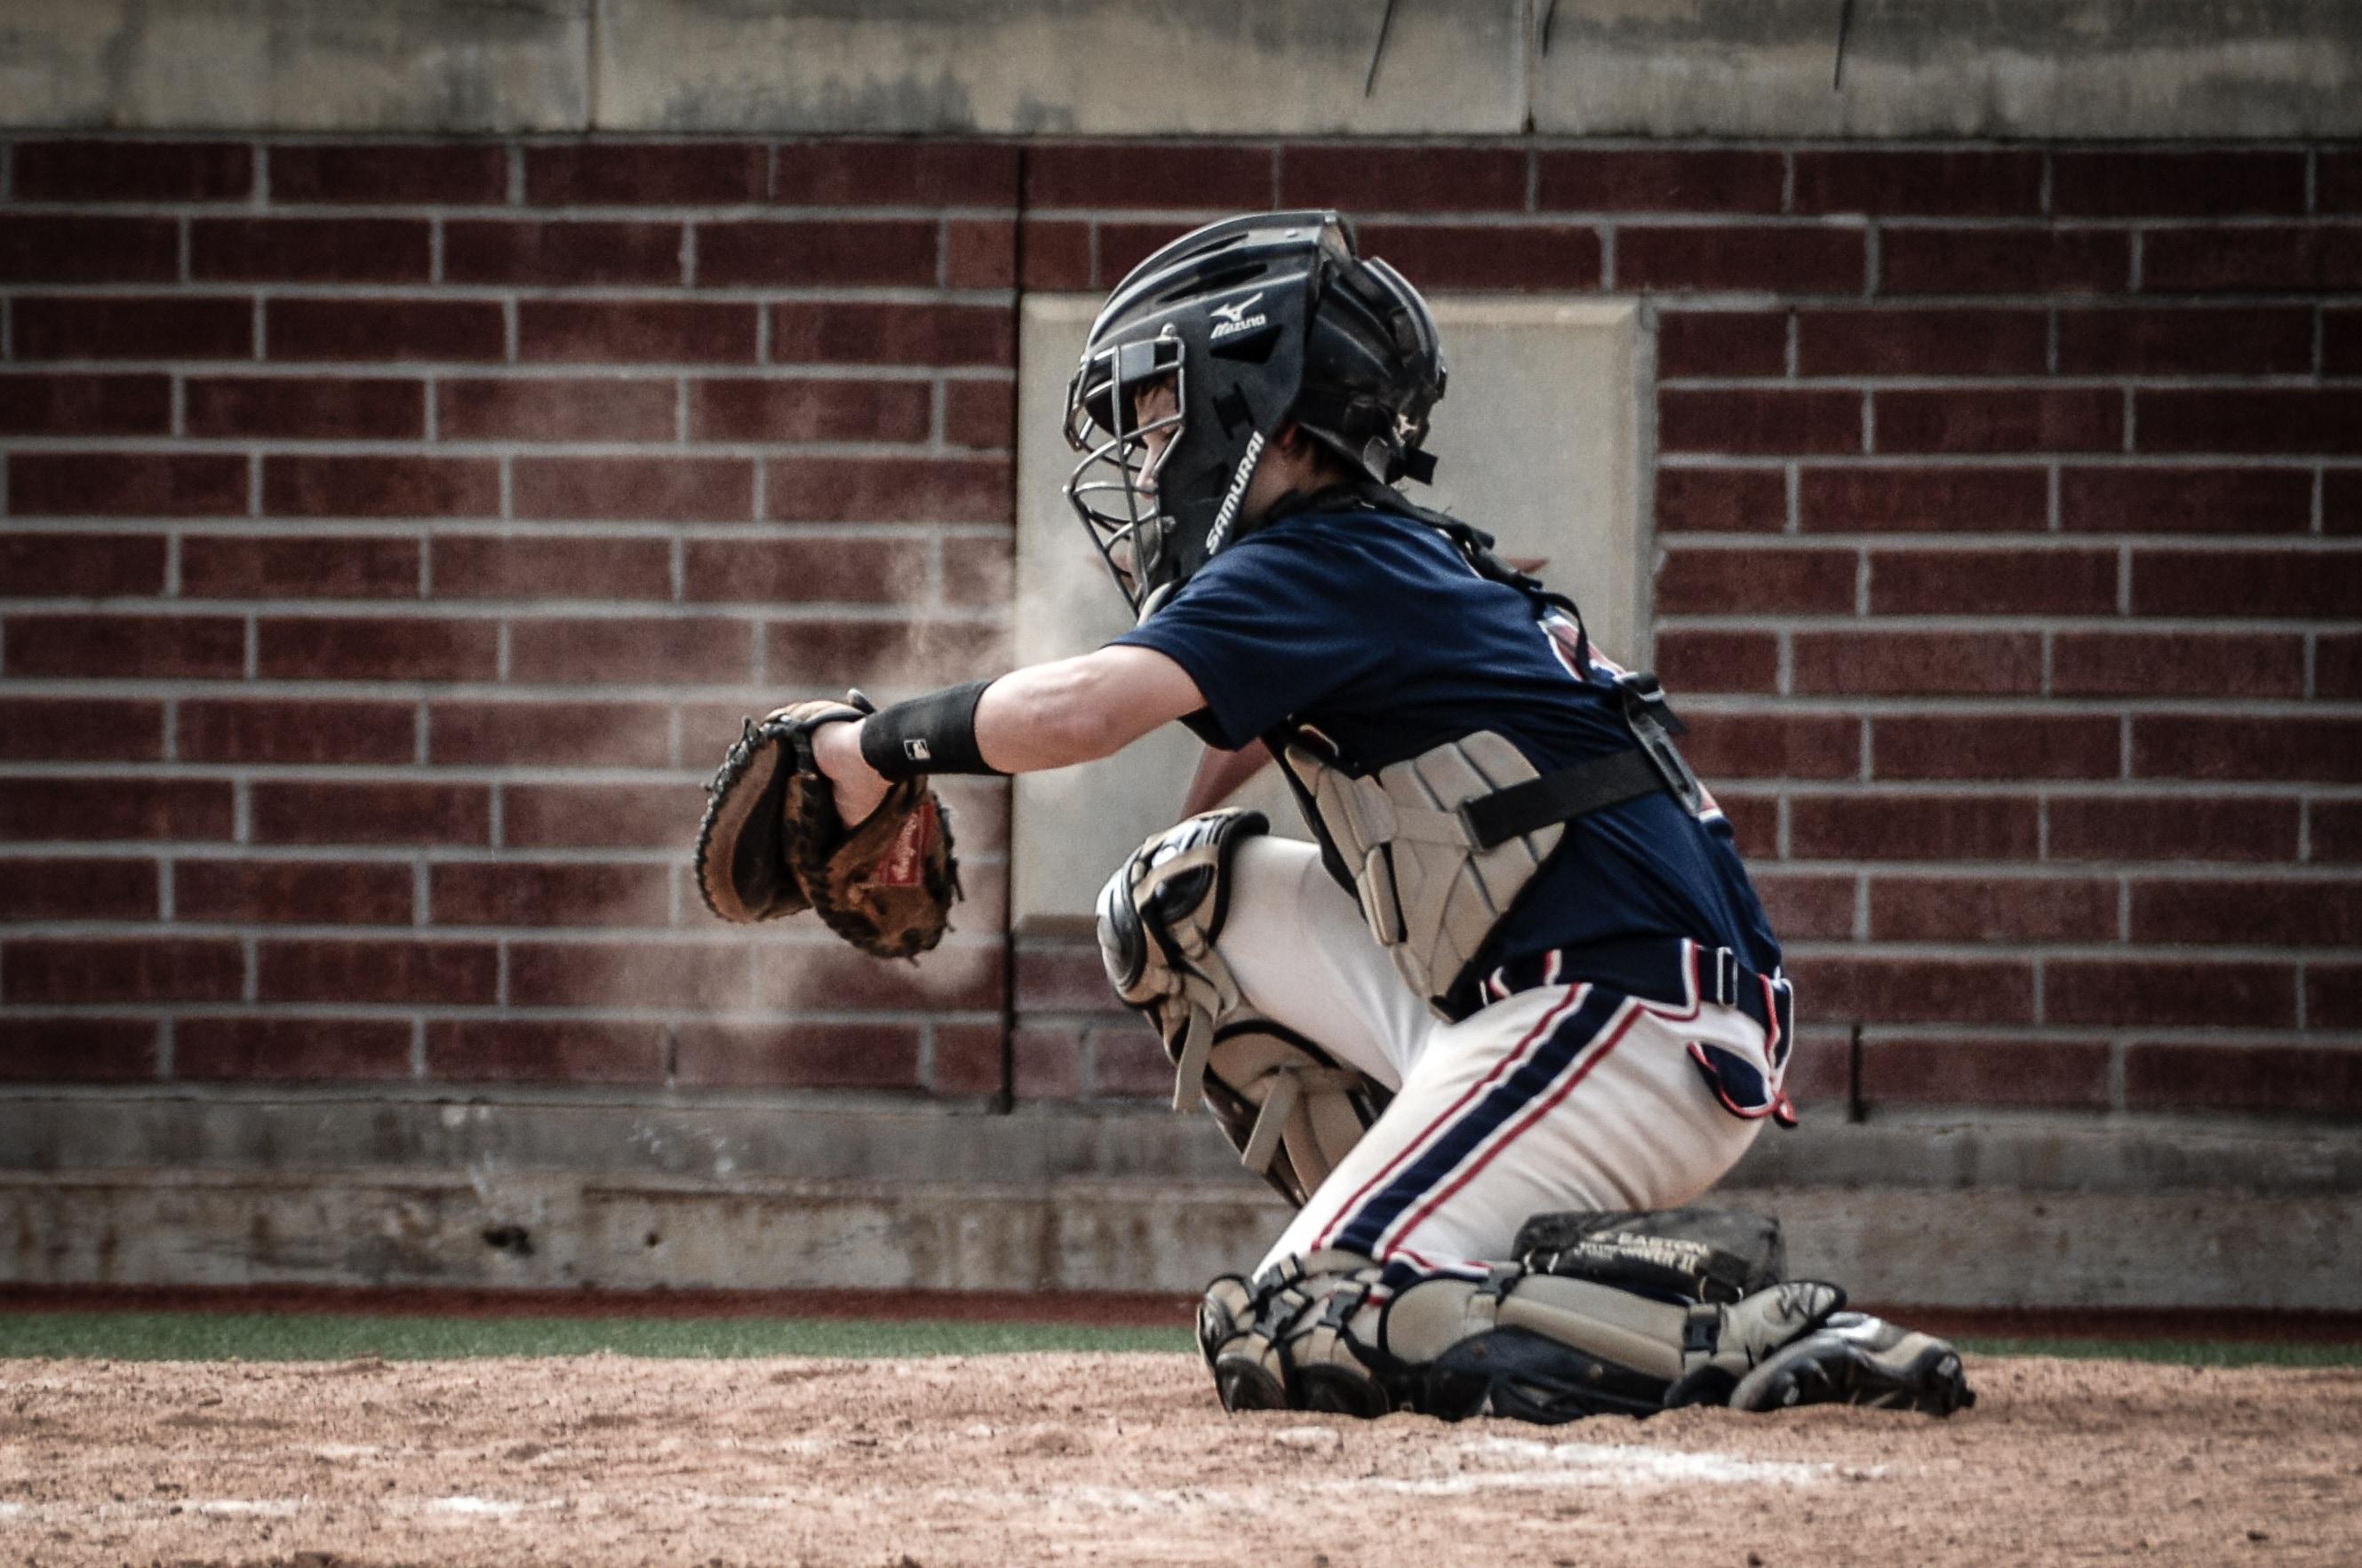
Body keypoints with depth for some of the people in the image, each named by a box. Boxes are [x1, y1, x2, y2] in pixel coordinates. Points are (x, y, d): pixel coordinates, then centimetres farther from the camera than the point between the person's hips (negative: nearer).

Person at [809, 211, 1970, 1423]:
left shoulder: (1326, 562, -9)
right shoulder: (1413, 564, 20)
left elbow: (1076, 711, -20)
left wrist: (882, 745, -5)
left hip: (1626, 1025, -9)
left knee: (1288, 1345, -15)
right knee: (1182, 894, 16)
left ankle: (1754, 1339, -18)